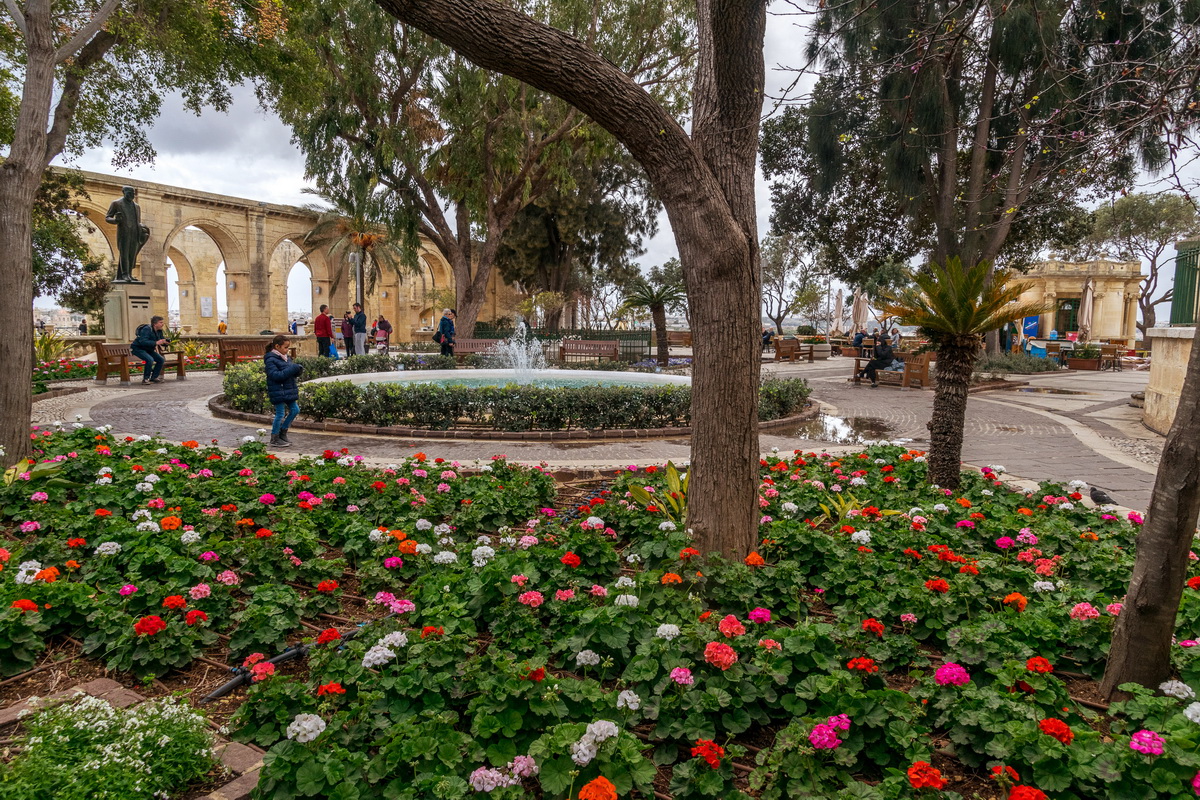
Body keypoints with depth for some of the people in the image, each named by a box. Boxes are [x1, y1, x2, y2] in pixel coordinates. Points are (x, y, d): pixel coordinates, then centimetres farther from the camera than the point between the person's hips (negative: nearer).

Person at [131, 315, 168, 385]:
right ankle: (145, 379, -20)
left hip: (148, 349, 9)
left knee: (161, 360, -2)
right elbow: (143, 342, -36)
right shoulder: (146, 329, -25)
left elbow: (161, 341, 10)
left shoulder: (159, 331, 0)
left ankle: (154, 378, 7)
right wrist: (156, 343, -43)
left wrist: (164, 342, -14)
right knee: (150, 359, -31)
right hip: (137, 348, -9)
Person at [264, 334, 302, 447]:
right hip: (278, 392, -8)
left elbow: (291, 372, 19)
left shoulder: (285, 358, 12)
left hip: (288, 390, 8)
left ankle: (282, 432, 24)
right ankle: (274, 439, 10)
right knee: (280, 414, -3)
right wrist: (292, 369, -25)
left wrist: (298, 369, -4)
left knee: (295, 409, 9)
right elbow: (276, 375, -24)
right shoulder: (271, 360, -14)